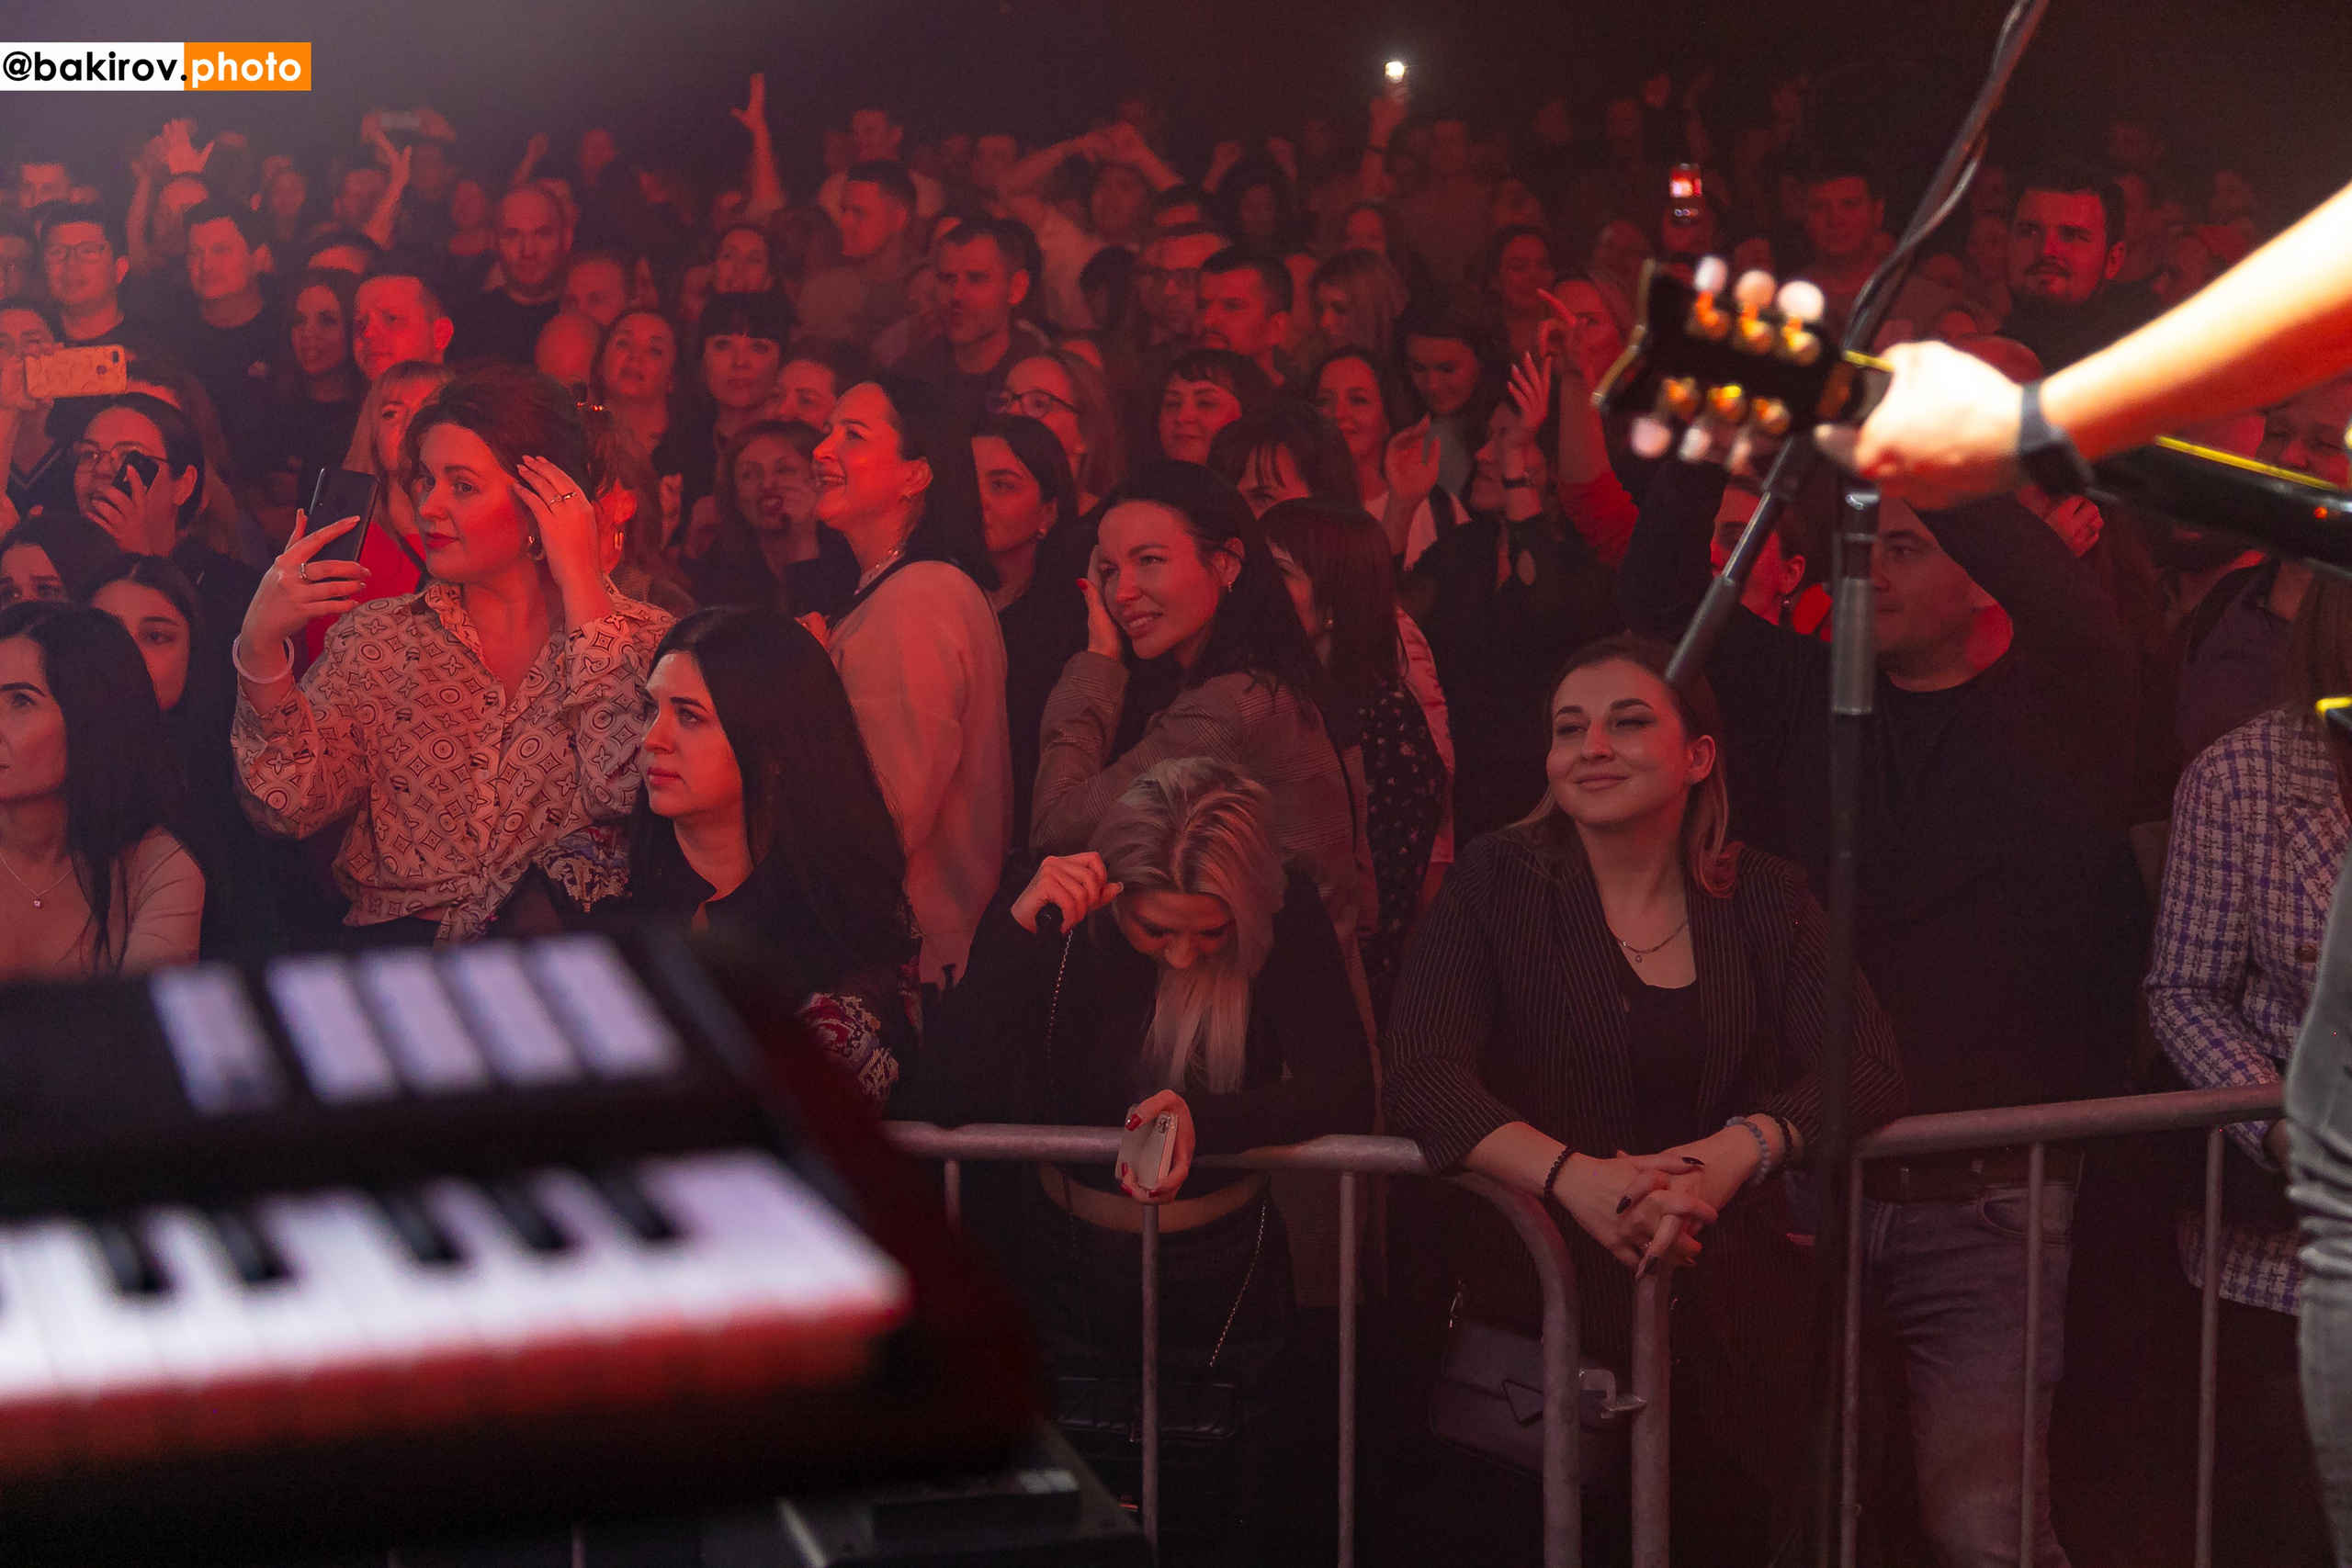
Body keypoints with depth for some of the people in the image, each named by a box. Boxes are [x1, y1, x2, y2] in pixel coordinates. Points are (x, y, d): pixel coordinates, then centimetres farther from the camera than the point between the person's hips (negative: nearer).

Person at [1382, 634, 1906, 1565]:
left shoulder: (1763, 900, 9)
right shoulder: (1498, 884, 3)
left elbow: (1867, 1062, -3)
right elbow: (1421, 1075, -9)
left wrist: (1733, 1155, -22)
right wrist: (1573, 1175, -26)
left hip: (1728, 1287, 2)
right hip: (1539, 1279, -2)